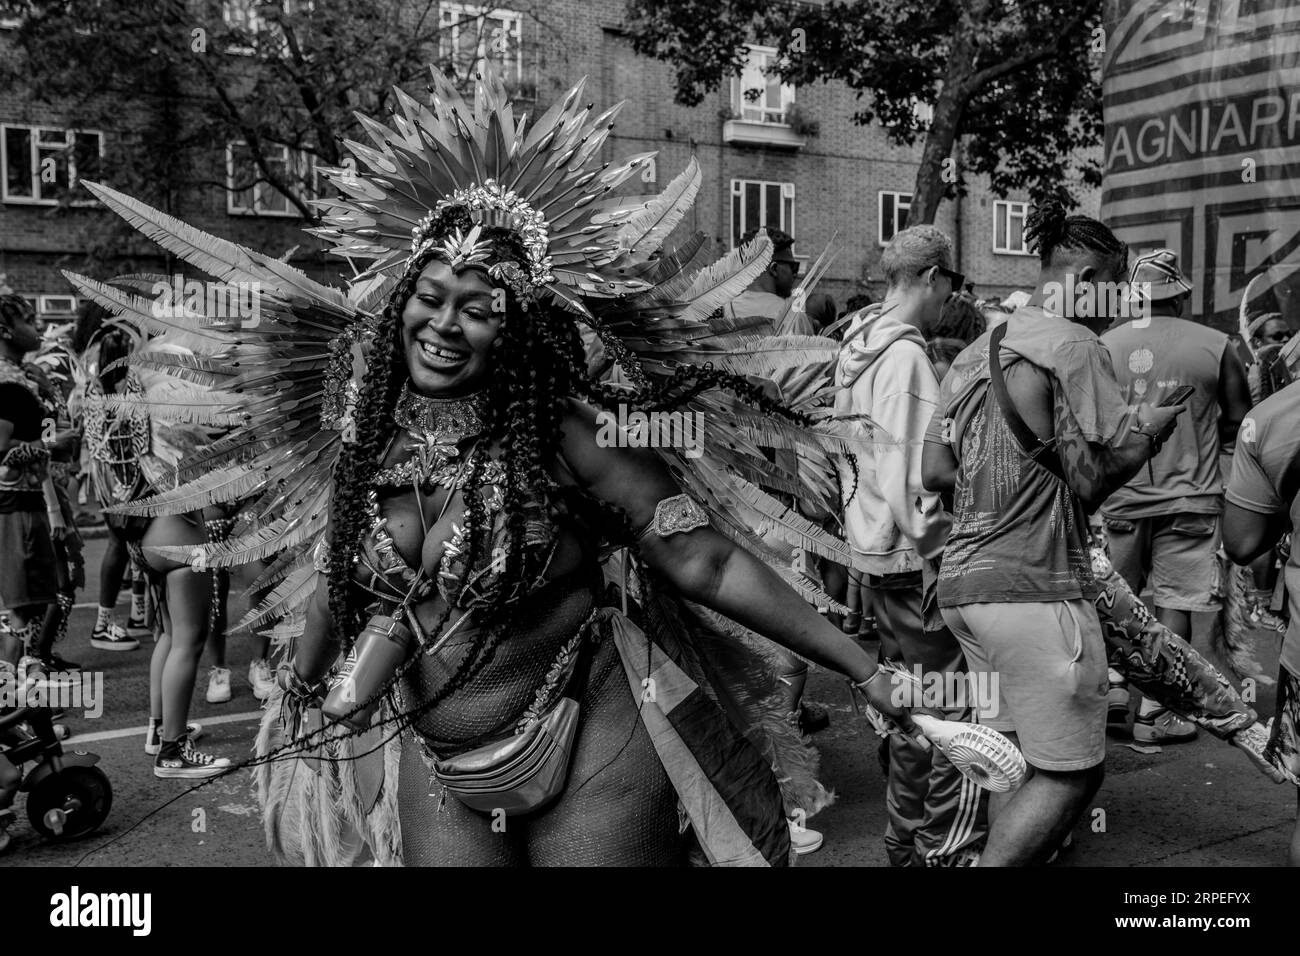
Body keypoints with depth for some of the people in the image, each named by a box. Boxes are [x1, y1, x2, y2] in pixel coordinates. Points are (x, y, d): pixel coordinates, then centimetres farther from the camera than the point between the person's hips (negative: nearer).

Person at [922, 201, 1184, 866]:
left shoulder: (973, 353, 16)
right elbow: (1124, 451, -10)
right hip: (1035, 584, -9)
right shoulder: (1072, 343, -8)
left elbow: (934, 471, 12)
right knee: (1071, 774, 2)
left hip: (961, 580, 9)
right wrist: (1164, 415, 8)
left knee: (1013, 756, 19)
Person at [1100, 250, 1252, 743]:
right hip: (1188, 495, -2)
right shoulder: (1214, 345, -6)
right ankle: (1154, 712, 11)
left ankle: (1113, 687, 16)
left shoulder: (1103, 346, -2)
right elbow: (1239, 419, 3)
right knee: (1174, 603, 6)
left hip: (1121, 495, 2)